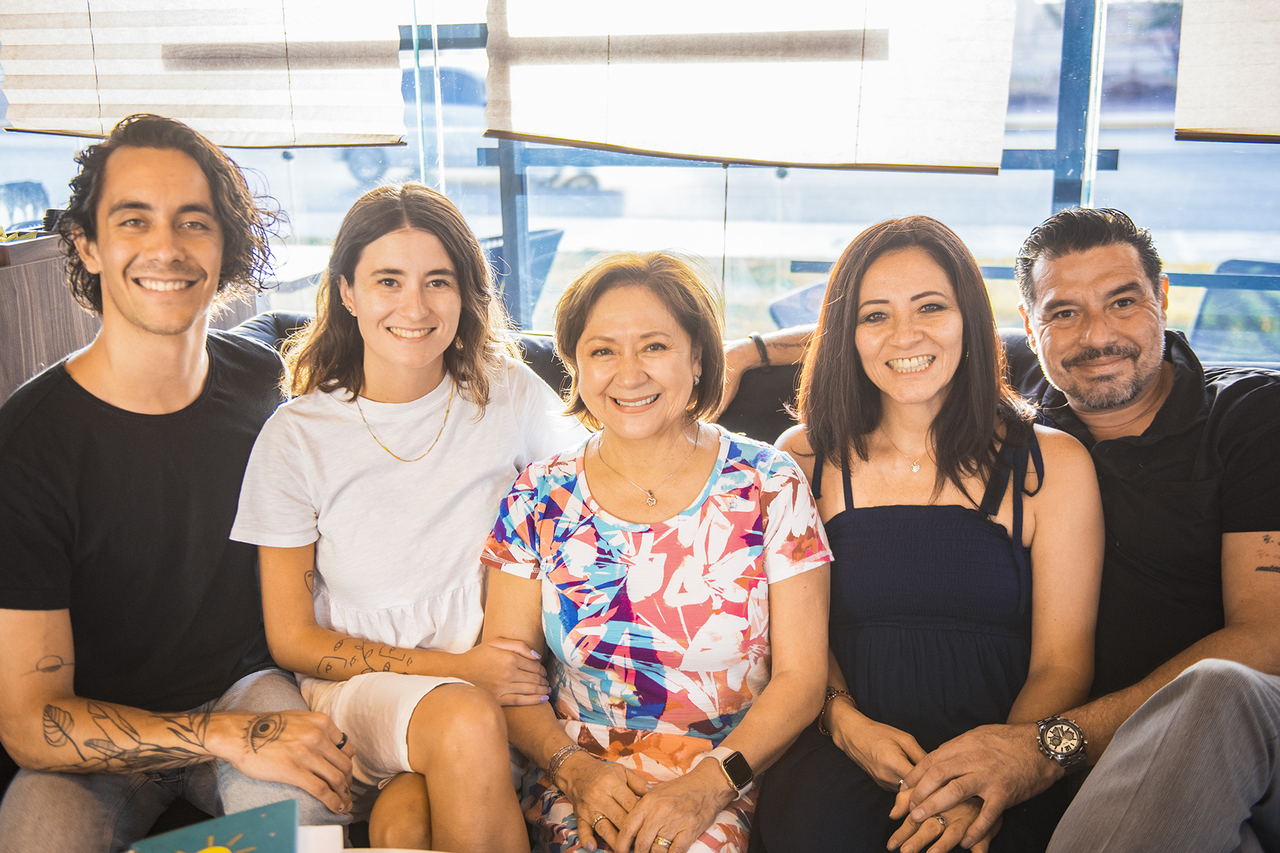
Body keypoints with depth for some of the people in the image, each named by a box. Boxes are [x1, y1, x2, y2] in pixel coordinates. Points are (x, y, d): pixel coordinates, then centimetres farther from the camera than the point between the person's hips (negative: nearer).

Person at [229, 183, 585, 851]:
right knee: (466, 722, -31)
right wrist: (455, 669, -13)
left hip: (494, 682, 0)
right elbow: (292, 640, -2)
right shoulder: (297, 437, -5)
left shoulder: (511, 397, -2)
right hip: (357, 686, 1)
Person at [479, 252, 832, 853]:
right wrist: (573, 768, -13)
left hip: (734, 783, 0)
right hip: (581, 775, 1)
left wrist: (710, 783, -16)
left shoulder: (767, 488, -2)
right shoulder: (540, 499, 3)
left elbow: (799, 677, -3)